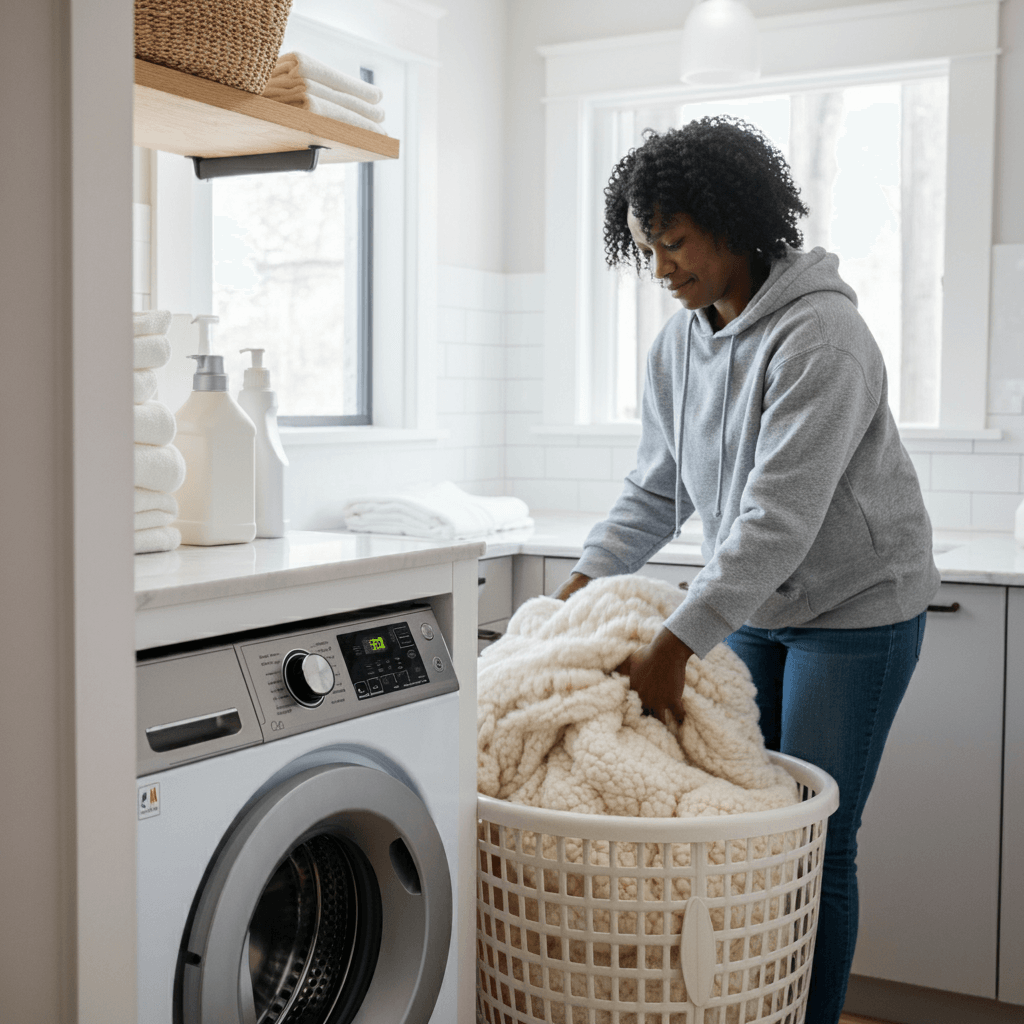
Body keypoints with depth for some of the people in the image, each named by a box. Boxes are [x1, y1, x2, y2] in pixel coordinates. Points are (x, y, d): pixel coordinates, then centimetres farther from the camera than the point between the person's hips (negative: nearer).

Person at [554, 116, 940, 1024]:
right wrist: (581, 585, -8)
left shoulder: (820, 334, -23)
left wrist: (675, 647, -32)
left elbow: (779, 518, -29)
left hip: (853, 606, -7)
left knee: (815, 839, -2)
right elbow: (654, 493, 6)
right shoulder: (680, 344, 1)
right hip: (751, 605, 7)